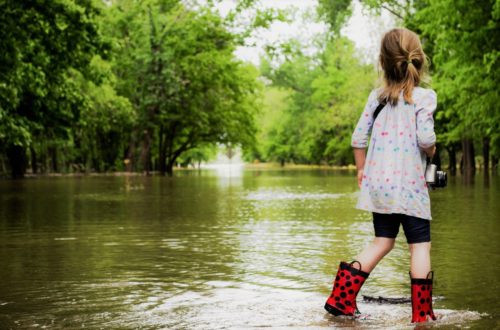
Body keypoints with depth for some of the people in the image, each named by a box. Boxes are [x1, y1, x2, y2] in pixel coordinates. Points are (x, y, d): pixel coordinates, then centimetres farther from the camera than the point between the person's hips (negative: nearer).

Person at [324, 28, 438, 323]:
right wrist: (432, 150, 4)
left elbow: (358, 137, 6)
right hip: (409, 184, -5)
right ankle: (422, 312, 3)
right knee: (420, 245, 3)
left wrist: (361, 169, 19)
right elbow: (425, 138, -18)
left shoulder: (377, 96, 7)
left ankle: (342, 297, 11)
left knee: (383, 241, 16)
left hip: (378, 182, 5)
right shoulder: (424, 96, -7)